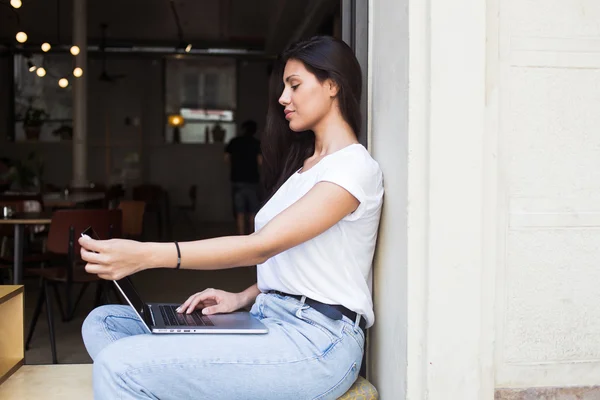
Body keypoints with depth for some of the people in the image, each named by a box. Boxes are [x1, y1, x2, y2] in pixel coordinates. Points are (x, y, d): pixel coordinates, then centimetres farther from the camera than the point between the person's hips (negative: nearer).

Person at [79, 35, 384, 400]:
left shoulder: (356, 167, -9)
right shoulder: (303, 164, 22)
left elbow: (262, 245, -19)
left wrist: (146, 255, -26)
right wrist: (242, 298, 4)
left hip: (317, 341, -9)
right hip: (269, 319, 9)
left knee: (119, 366, -24)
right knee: (103, 323, -2)